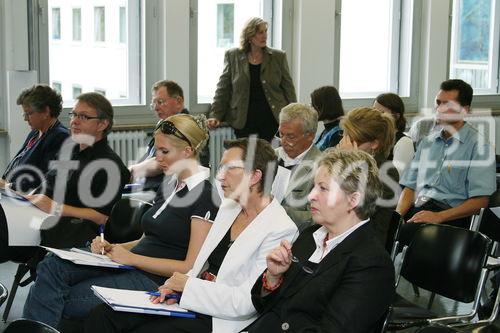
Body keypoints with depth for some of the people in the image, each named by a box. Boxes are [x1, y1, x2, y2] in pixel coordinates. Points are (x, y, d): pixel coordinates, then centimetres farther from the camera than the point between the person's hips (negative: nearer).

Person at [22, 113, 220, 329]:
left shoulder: (204, 196, -10)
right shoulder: (170, 186, 18)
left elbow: (191, 267, -15)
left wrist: (131, 258, -15)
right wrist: (112, 248, 3)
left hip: (155, 283, -8)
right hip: (130, 268, 8)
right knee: (52, 266, -15)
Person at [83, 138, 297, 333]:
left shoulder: (280, 230, -15)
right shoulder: (228, 207, 12)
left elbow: (244, 302, -19)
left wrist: (188, 285, -11)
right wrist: (176, 287, -3)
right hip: (187, 300, 8)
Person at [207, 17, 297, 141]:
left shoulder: (278, 57, 6)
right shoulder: (233, 56, 5)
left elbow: (288, 88, 9)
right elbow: (223, 89, 6)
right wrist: (215, 115, -3)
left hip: (271, 119, 0)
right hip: (243, 121, 0)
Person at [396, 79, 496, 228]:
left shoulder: (478, 145, 1)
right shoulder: (428, 142, 22)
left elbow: (480, 201, -7)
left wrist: (438, 216, -18)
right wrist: (397, 216, -2)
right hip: (418, 210, 5)